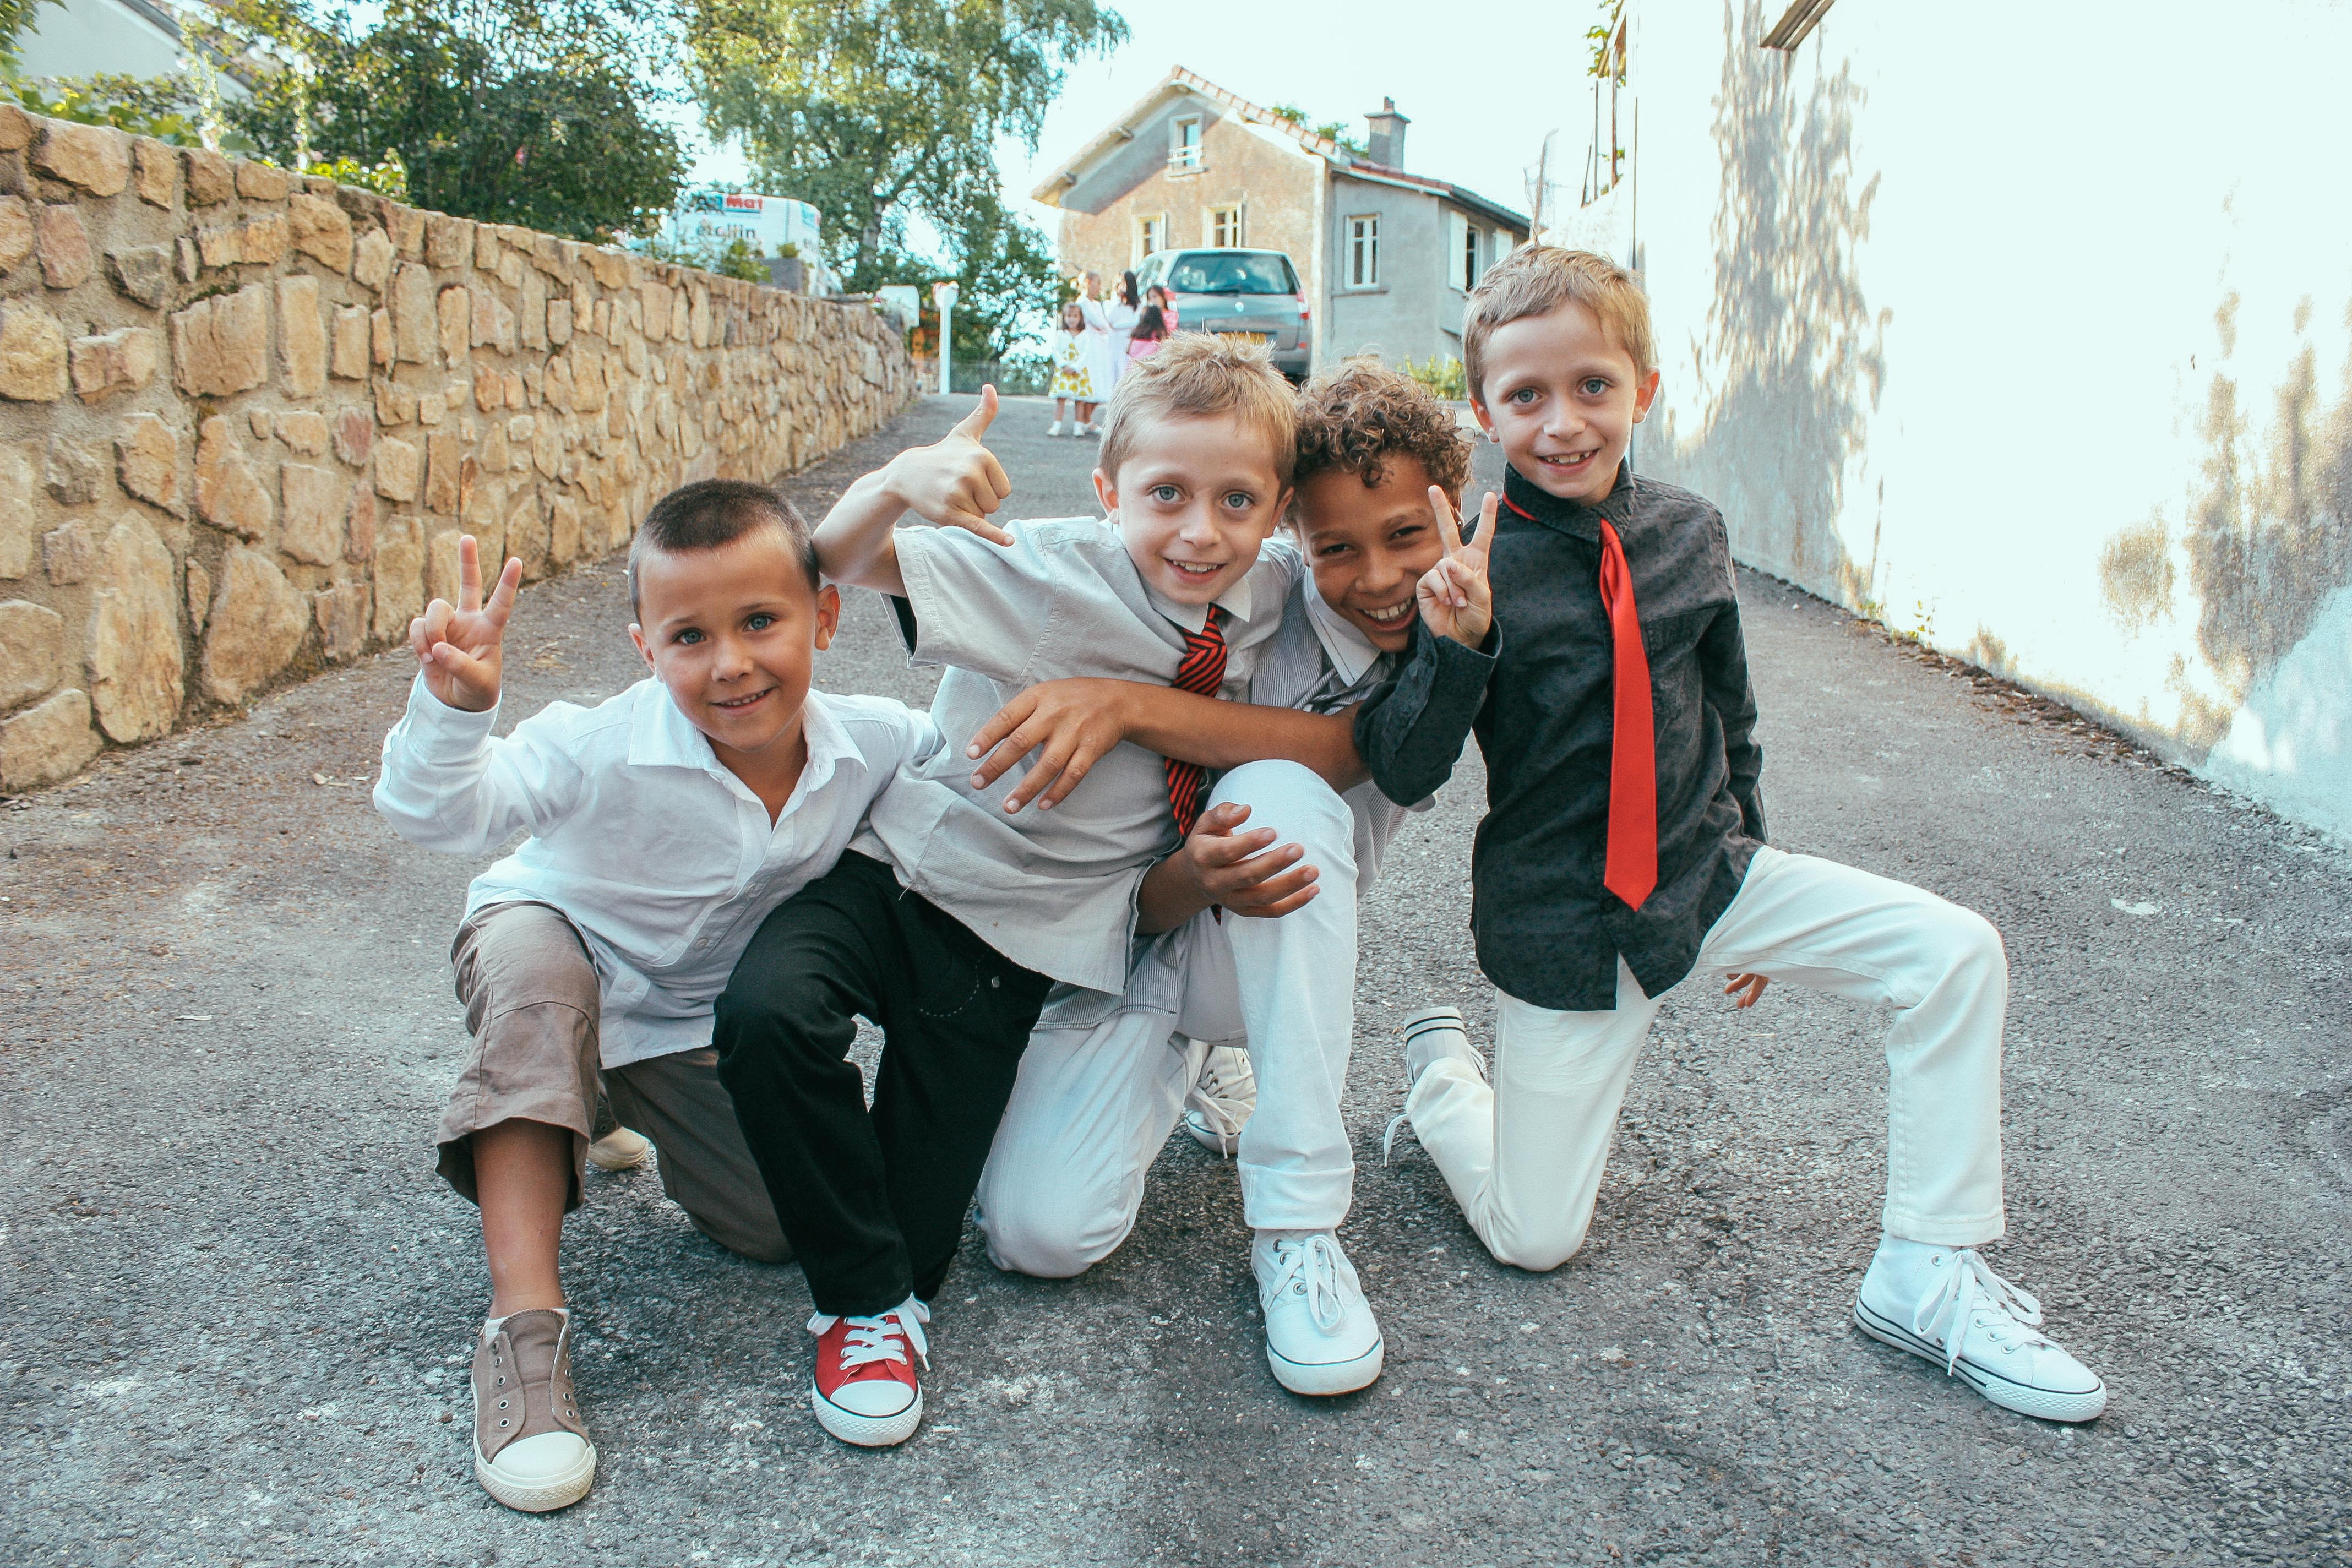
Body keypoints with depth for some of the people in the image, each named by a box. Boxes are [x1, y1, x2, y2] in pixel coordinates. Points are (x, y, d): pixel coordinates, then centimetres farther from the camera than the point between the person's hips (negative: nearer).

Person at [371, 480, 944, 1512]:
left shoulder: (873, 745, -22)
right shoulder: (602, 751, -33)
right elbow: (434, 814, -36)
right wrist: (453, 704, -56)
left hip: (697, 1026, 3)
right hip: (561, 953, -3)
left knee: (785, 1226, -7)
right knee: (535, 959, -41)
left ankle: (619, 1105, 24)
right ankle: (523, 1322, -36)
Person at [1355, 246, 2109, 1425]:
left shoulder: (1687, 534, 0)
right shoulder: (1474, 568, -14)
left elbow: (1727, 712, 13)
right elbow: (1403, 772, -15)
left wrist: (1747, 871, 18)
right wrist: (1453, 648, -32)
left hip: (1705, 873, 5)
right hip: (1559, 918, -4)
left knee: (1956, 953, -12)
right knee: (1533, 1239, -1)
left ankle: (1927, 1273, 0)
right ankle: (1444, 1074, 31)